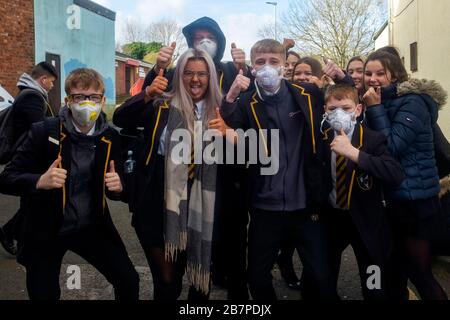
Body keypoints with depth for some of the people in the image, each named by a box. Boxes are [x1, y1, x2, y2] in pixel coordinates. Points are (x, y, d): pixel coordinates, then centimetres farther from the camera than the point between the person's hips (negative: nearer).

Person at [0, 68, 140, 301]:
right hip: (46, 230, -2)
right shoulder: (43, 131, -13)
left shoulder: (110, 137, -3)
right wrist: (40, 181, -32)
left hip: (92, 227, 3)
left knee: (129, 281, 1)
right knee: (44, 295, 3)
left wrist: (117, 187, -17)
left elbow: (115, 190, 8)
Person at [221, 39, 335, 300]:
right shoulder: (246, 103, -3)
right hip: (264, 207, 0)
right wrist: (230, 98, -27)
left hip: (305, 205, 0)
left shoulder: (307, 97, 1)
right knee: (257, 278, 14)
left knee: (323, 277, 7)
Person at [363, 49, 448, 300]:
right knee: (394, 267, 16)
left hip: (414, 199, -8)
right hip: (392, 196, 8)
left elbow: (392, 146, -21)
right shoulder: (384, 102, 11)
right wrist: (372, 108, -3)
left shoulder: (412, 103, -14)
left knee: (418, 271, 0)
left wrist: (375, 108, -18)